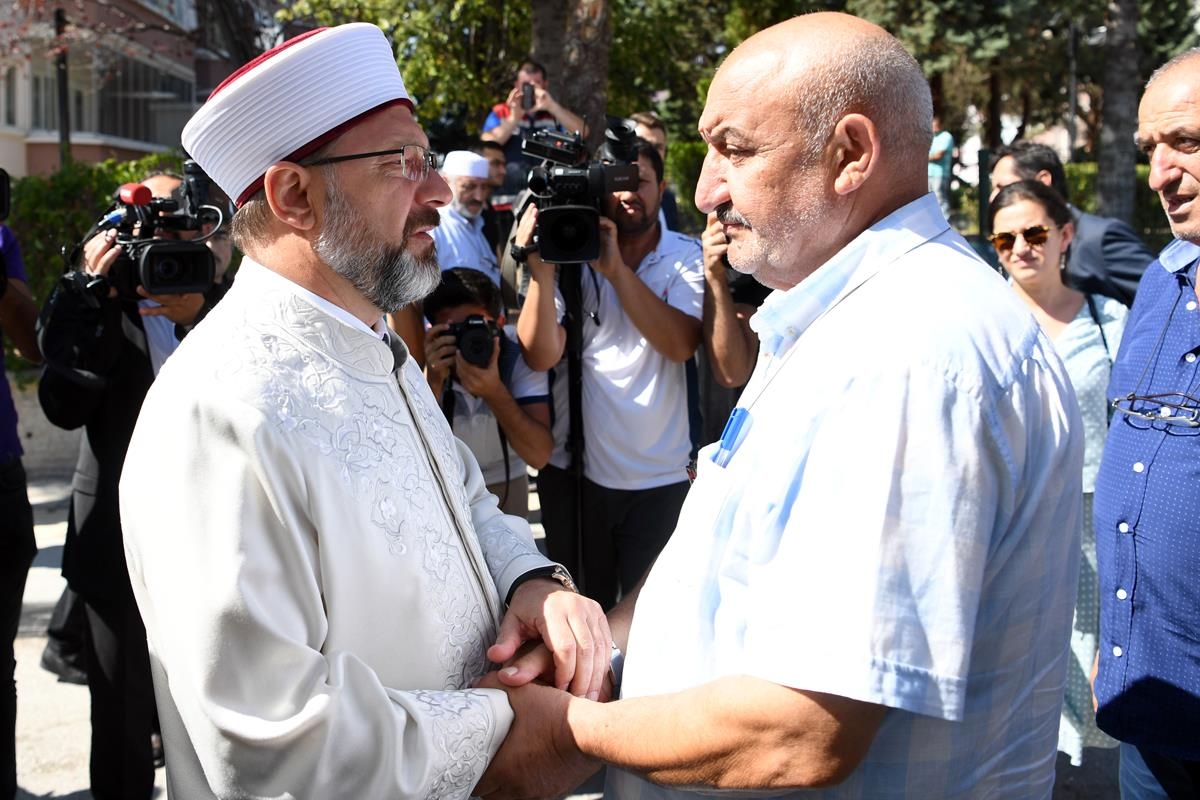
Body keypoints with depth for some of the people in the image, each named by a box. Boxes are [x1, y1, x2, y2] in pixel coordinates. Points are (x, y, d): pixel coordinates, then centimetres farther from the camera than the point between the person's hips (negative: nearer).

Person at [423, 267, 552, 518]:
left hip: (504, 483, 1)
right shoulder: (421, 357, -23)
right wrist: (433, 382, -40)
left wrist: (495, 391, -42)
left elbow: (539, 455, -30)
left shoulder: (519, 353, -23)